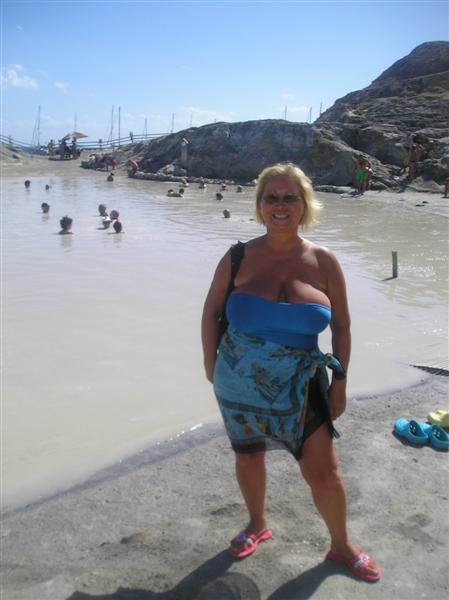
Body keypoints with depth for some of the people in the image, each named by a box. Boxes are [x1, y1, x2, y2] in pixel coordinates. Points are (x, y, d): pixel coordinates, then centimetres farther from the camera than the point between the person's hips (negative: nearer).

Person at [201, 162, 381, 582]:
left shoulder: (323, 262, -7)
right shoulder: (238, 258, -8)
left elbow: (341, 326, 1)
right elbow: (211, 312, 3)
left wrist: (339, 381, 1)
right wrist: (211, 364, 3)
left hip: (301, 387, 0)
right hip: (240, 385, 1)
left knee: (324, 473, 6)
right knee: (248, 458, 19)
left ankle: (341, 546, 33)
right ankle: (257, 525, 48)